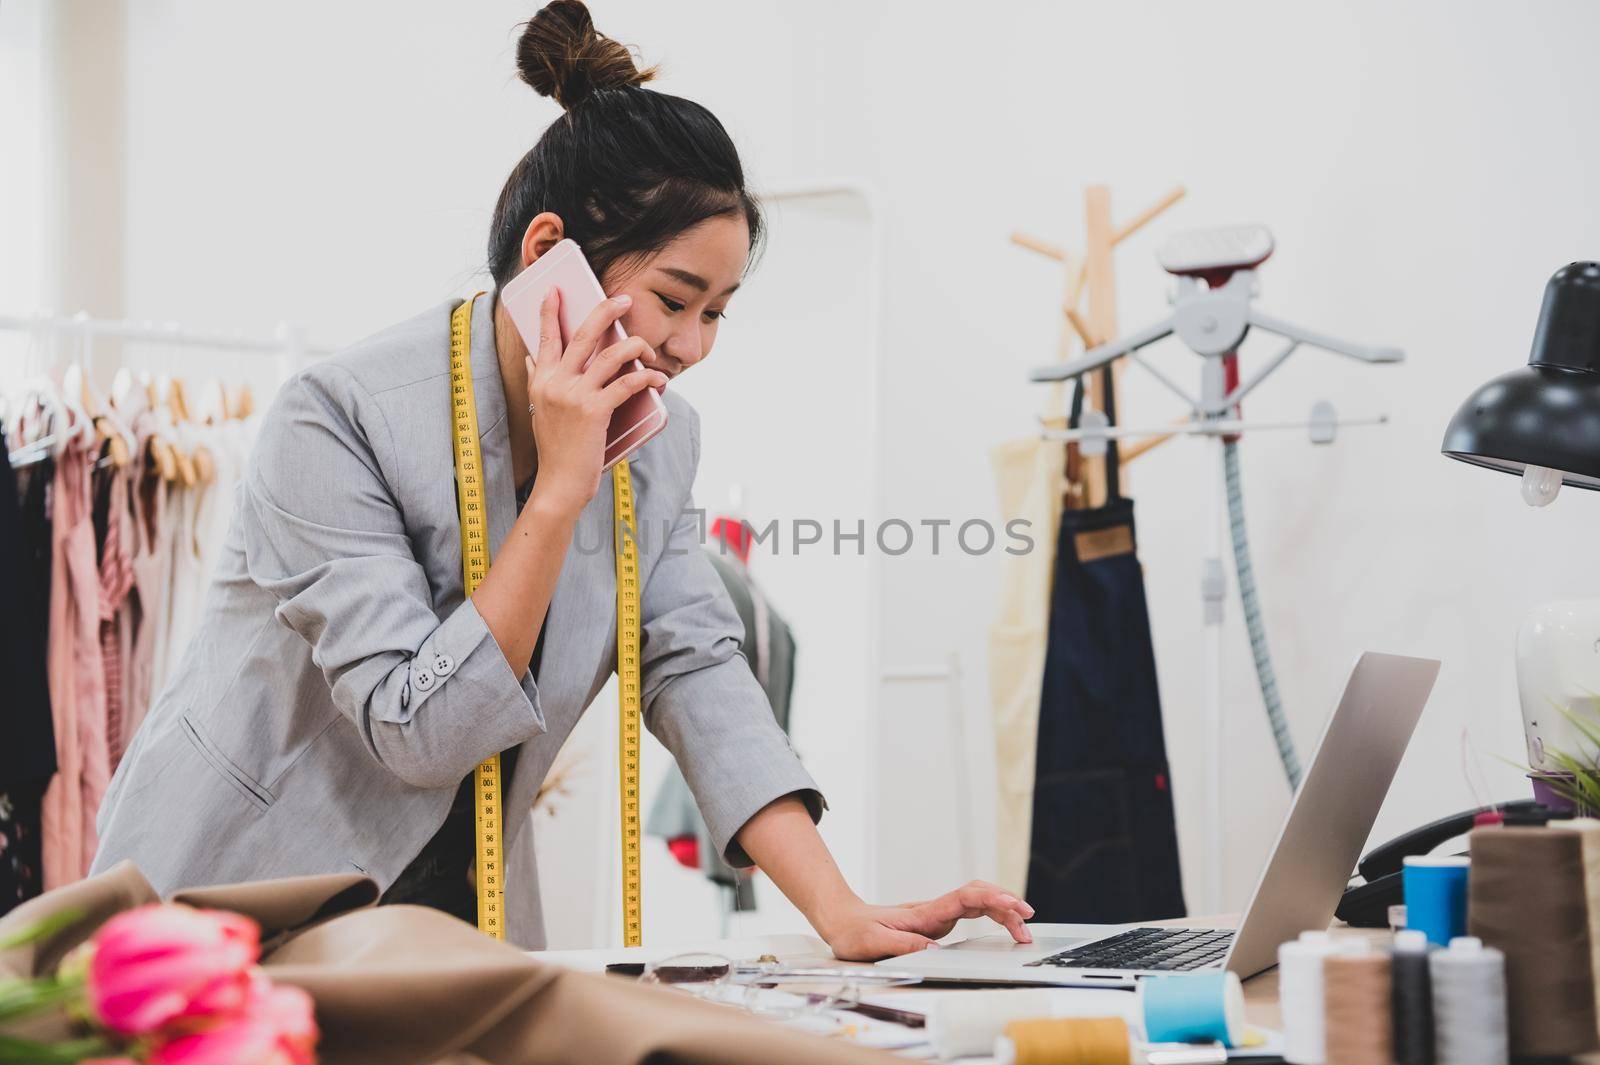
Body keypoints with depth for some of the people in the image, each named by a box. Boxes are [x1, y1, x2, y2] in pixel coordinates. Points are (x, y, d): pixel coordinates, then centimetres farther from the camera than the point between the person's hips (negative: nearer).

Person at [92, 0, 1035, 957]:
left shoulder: (657, 436, -1)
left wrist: (842, 915, -16)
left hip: (464, 901, 5)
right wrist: (559, 491, -29)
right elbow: (420, 731, -24)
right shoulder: (338, 421, -22)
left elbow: (694, 665, -5)